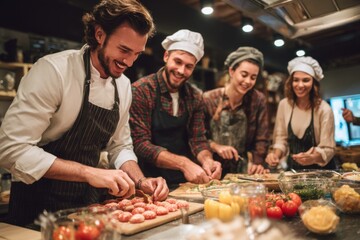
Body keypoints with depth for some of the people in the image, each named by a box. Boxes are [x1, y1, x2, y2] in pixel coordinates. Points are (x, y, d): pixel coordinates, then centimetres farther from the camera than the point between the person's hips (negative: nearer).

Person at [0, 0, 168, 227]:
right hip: (39, 206, -5)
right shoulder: (54, 70, -20)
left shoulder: (124, 85, -1)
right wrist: (89, 172, -30)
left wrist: (141, 181, -10)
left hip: (89, 202, 6)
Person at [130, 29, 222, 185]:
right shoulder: (140, 91, -13)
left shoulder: (194, 97, 4)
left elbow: (198, 139, 3)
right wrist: (183, 163, -27)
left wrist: (207, 160, -19)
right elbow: (140, 144, -17)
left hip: (185, 181, 3)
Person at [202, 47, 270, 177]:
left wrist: (258, 162, -10)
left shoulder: (259, 101, 0)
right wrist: (215, 146, -18)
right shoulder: (208, 99, -7)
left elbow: (261, 139, 4)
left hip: (241, 169, 2)